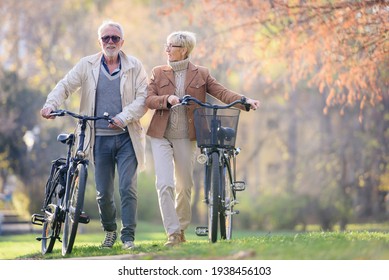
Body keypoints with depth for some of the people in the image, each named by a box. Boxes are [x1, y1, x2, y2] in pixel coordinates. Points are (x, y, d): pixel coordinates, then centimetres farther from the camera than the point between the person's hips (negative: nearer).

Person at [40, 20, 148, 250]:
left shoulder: (135, 66, 4)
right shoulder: (87, 65, 8)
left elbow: (143, 99, -2)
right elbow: (65, 86, 2)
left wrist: (124, 118, -16)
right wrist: (51, 104, -17)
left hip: (127, 137, -1)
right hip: (100, 138, 2)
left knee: (128, 187, -9)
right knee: (103, 192, 5)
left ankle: (128, 236, -1)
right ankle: (110, 231, 27)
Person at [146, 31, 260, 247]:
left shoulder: (201, 74, 4)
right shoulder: (158, 73, 6)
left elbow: (221, 92, -5)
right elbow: (149, 100, -2)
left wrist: (244, 100, -21)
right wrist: (167, 98, -22)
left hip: (186, 137, 0)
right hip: (161, 136, 0)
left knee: (185, 186, 8)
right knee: (164, 185, -10)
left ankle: (181, 229, 26)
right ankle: (172, 233, -6)